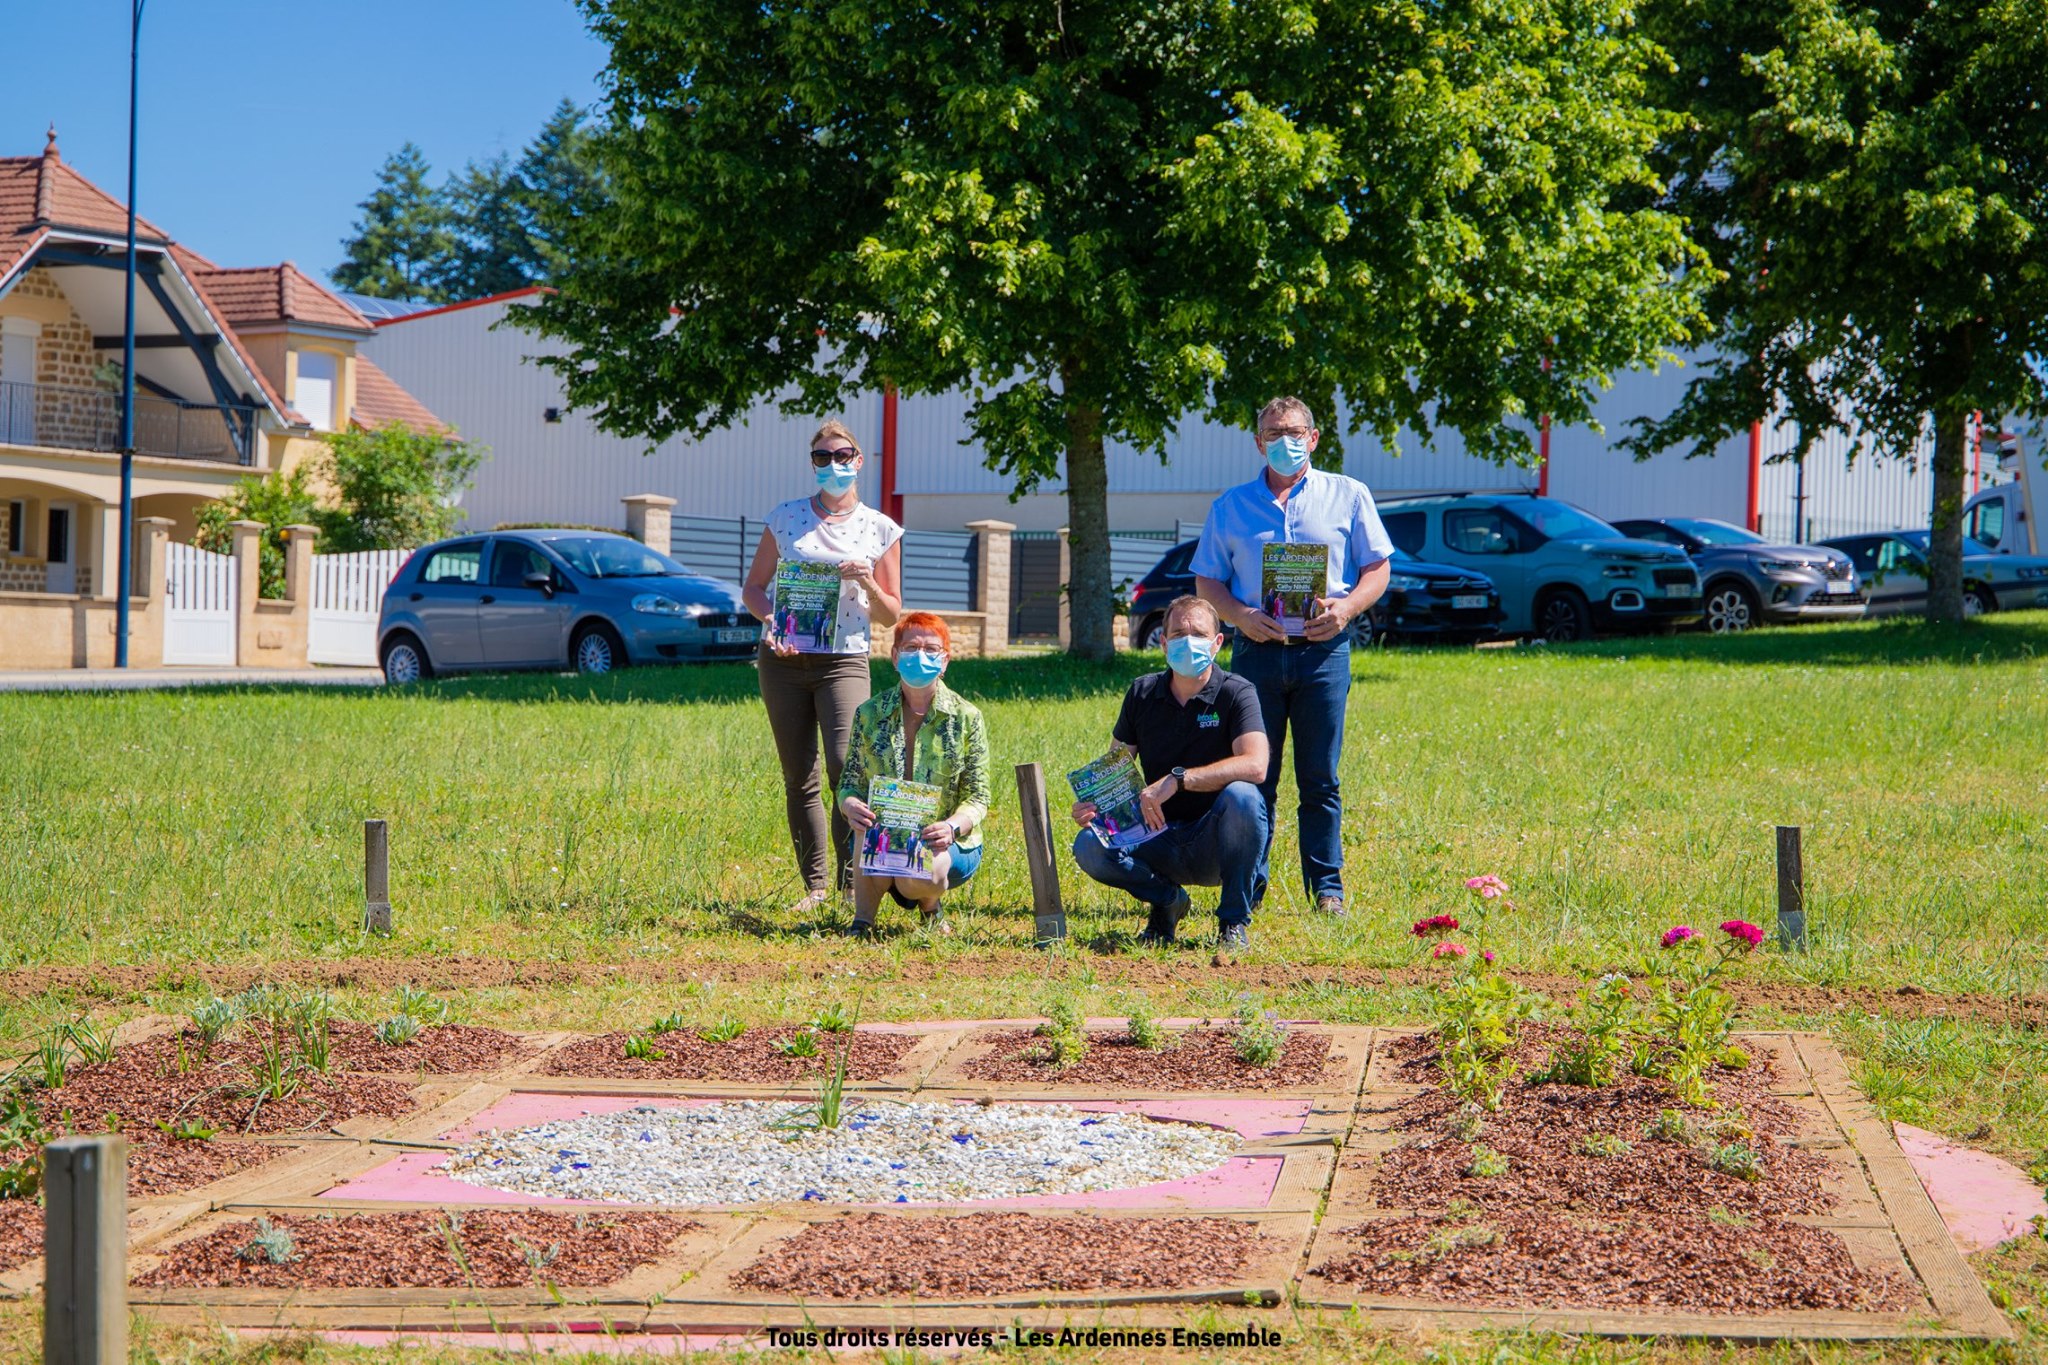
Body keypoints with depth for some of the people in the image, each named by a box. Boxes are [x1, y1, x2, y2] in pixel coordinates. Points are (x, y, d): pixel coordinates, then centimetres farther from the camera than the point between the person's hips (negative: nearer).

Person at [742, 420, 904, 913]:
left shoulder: (880, 530, 6)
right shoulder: (785, 518, 7)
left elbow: (891, 616, 10)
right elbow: (754, 586, 12)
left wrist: (867, 584, -11)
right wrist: (770, 620, -9)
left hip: (844, 661, -2)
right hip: (783, 661, 2)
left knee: (845, 765, -19)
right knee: (799, 777, 4)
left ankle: (850, 879, -8)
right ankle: (814, 884, 13)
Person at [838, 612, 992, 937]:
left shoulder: (967, 718, -2)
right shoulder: (869, 715, 3)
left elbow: (977, 798, -4)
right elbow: (849, 782, 3)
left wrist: (953, 826, -26)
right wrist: (850, 805, -23)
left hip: (950, 844, -1)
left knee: (917, 879, -34)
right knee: (871, 826, -35)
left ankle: (930, 904, 6)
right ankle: (862, 919, -13)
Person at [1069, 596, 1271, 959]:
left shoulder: (1236, 694, -10)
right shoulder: (1143, 693, 4)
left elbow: (1254, 765, -27)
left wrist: (1178, 779, -33)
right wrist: (1089, 803, -13)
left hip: (1215, 843, -3)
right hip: (1159, 839, 3)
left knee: (1242, 796, -36)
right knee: (1089, 847, -24)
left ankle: (1235, 922, -15)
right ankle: (1165, 899, 7)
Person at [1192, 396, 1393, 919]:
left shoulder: (1348, 496, 10)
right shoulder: (1231, 505, 12)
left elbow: (1378, 567, 8)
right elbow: (1207, 580, 11)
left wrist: (1345, 607, -11)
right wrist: (1240, 615, -9)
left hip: (1323, 650, -1)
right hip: (1257, 651, 1)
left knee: (1320, 779, 1)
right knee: (1253, 777, 0)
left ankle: (1326, 886, 6)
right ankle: (1249, 885, 6)